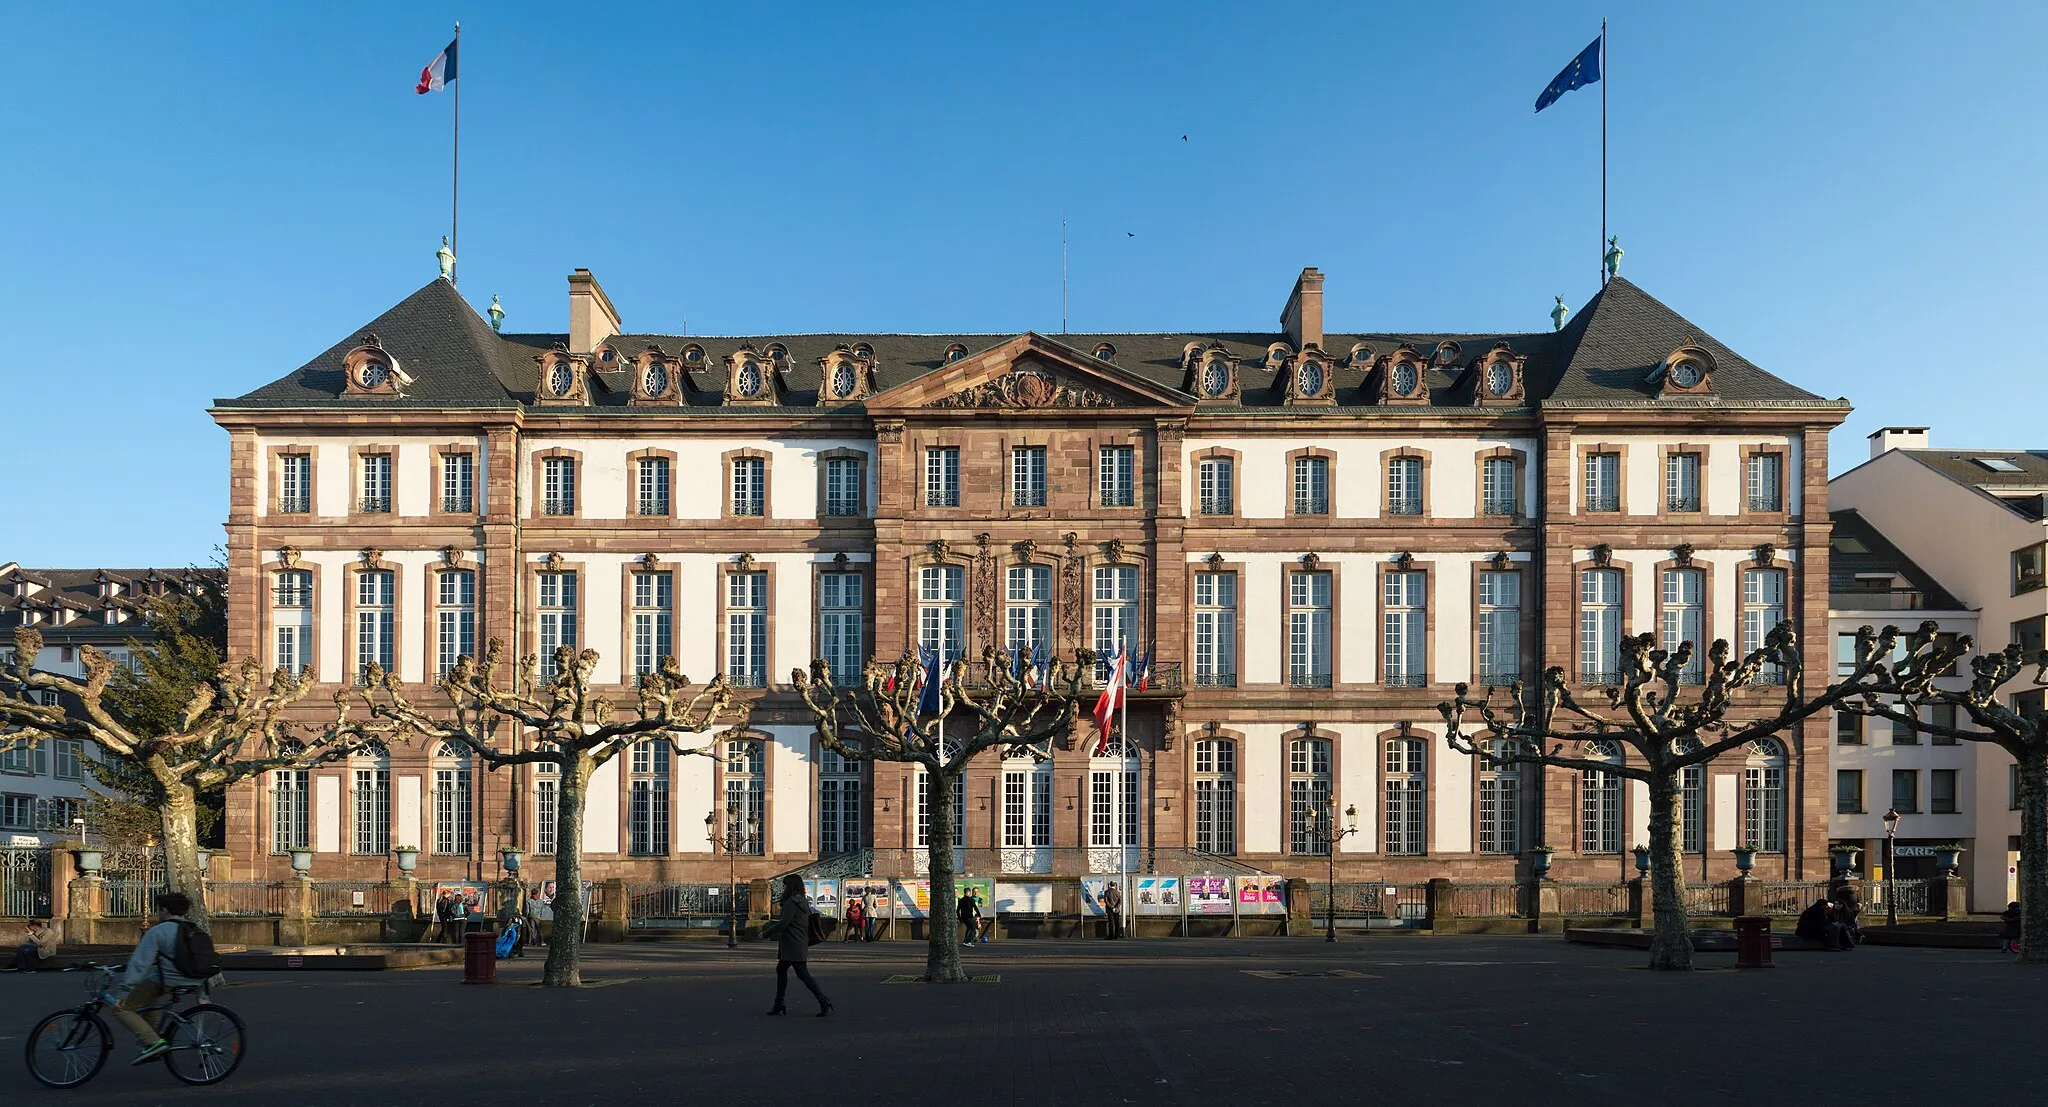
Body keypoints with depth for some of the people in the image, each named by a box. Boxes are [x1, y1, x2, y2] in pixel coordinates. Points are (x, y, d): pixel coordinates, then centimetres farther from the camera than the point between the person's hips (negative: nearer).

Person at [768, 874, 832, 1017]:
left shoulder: (792, 902, -16)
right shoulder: (803, 901, 14)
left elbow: (783, 923, -20)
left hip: (794, 945, -10)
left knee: (803, 974, -9)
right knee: (781, 970, 15)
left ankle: (825, 1003, -10)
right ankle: (779, 1005, 19)